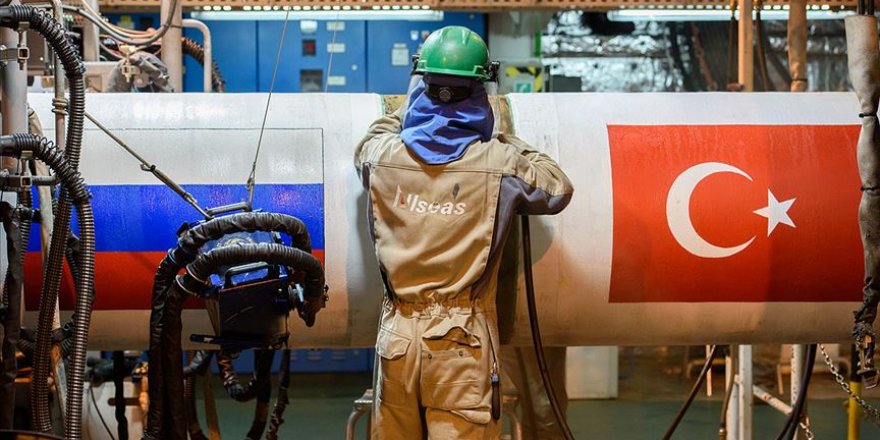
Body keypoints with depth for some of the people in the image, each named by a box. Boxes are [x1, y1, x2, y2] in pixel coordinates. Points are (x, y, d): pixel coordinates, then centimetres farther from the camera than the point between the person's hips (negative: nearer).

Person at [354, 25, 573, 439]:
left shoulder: (382, 155, 0)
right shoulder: (499, 164, -8)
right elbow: (558, 189, 10)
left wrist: (410, 104, 36)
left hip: (398, 335, 3)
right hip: (463, 340, -3)